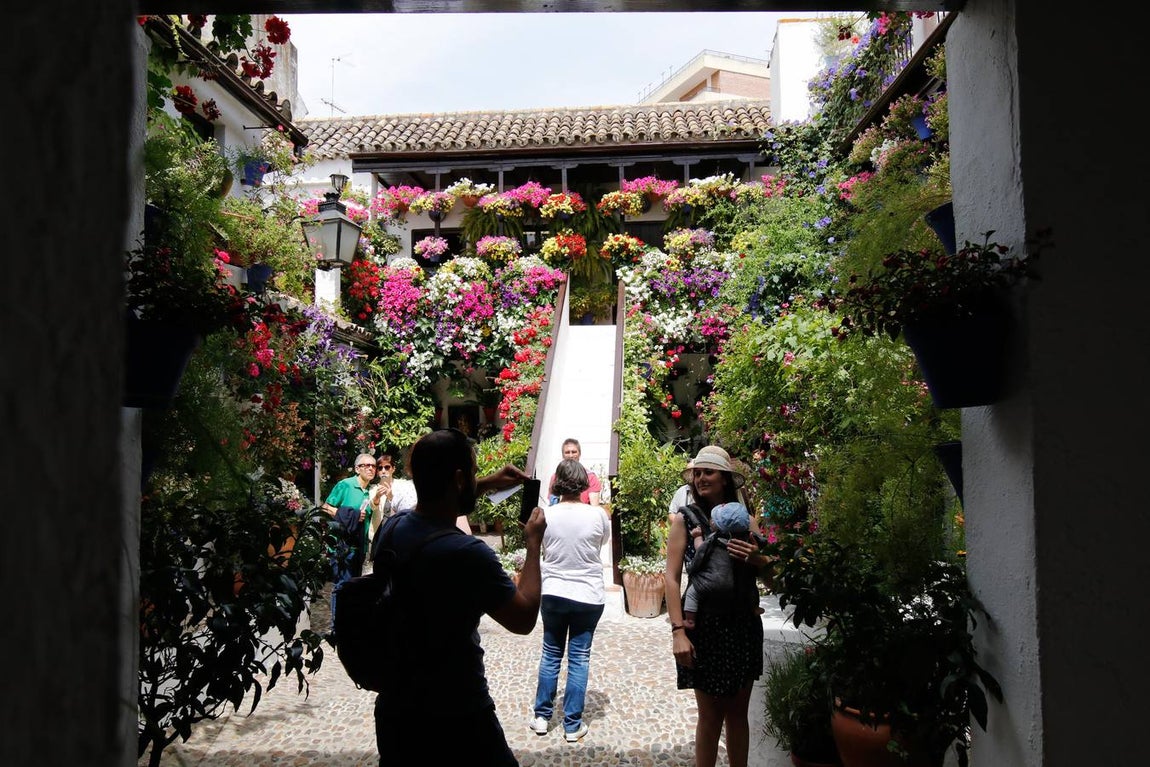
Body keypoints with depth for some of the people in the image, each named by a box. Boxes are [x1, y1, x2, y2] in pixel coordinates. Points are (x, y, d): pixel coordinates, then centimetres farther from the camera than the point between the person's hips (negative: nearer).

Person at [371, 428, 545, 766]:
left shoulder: (391, 528, -5)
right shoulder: (467, 553, -27)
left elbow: (434, 502, 21)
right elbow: (524, 618, -12)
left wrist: (486, 485, 19)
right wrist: (533, 543, -3)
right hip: (456, 722, -6)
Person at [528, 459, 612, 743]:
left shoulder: (546, 515, -10)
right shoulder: (597, 514, -13)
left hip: (553, 594, 1)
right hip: (588, 595, -1)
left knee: (550, 654, 15)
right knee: (579, 659, 7)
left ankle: (541, 716, 23)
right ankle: (572, 725, 13)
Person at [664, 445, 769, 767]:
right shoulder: (685, 519, -5)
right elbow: (672, 578, -10)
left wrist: (756, 559, -13)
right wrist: (678, 631, -18)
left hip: (743, 623, 3)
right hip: (704, 625, -3)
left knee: (738, 712, 14)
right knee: (710, 714, 5)